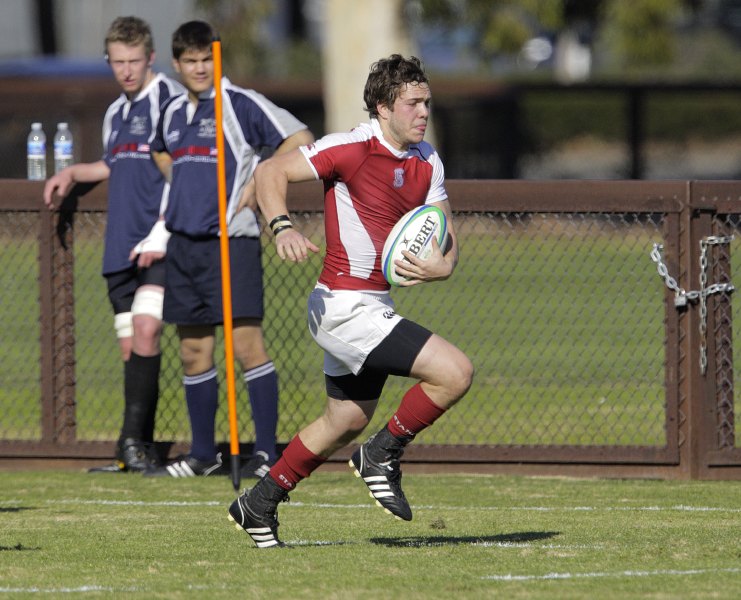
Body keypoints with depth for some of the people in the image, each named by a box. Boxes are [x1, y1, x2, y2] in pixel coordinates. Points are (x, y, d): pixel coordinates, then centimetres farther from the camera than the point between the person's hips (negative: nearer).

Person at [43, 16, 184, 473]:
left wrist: (161, 234, -19)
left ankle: (134, 440, -25)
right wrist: (73, 173, 23)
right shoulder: (115, 113, 19)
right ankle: (139, 452, 7)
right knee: (130, 345, 5)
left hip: (159, 244, -8)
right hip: (121, 247, 8)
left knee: (145, 324, -22)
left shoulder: (172, 100, -5)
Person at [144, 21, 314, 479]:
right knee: (194, 351, 9)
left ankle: (267, 453, -11)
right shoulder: (173, 113, 15)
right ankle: (203, 455, 17)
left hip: (231, 240, -7)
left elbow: (300, 139, -12)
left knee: (247, 342, -12)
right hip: (183, 243, 7)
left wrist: (259, 182, -10)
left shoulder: (241, 104, -6)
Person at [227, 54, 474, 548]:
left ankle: (259, 505, 34)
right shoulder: (350, 149, -15)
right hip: (346, 307, -9)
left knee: (348, 420, 23)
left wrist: (443, 265, -12)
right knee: (456, 372, -18)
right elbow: (270, 172, -13)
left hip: (373, 305, 9)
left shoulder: (426, 161, 7)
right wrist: (283, 226, -31)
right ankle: (383, 456, 0)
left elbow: (444, 233, 12)